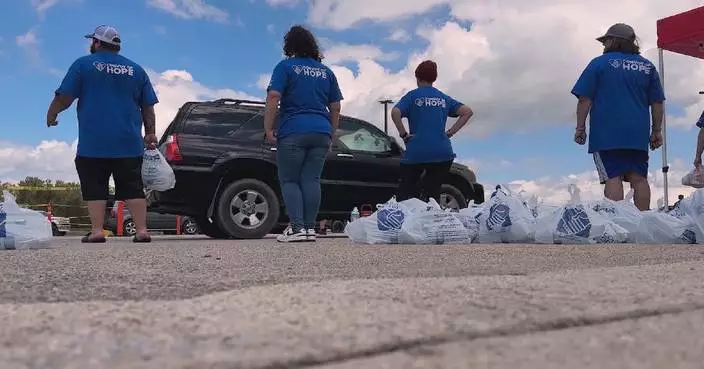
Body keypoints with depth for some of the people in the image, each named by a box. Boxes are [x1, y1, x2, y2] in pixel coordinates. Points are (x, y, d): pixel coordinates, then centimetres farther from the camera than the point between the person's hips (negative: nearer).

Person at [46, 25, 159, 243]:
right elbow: (148, 107, 10)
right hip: (129, 143, 3)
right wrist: (150, 134, 12)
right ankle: (142, 231, -3)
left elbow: (64, 97, -2)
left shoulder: (83, 64, 4)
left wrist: (51, 114, 15)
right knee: (133, 188, 3)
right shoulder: (136, 70, 14)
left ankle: (96, 231, -2)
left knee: (95, 188, 2)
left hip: (93, 143, -3)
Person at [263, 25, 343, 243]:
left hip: (293, 132, -4)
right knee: (311, 180, 3)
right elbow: (335, 107, 16)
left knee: (289, 181, 2)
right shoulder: (326, 71, 17)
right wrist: (332, 134, 21)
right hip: (322, 132, 4)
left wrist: (268, 128, -9)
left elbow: (273, 97, -11)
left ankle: (297, 228, -9)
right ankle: (310, 228, -1)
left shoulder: (286, 66, 2)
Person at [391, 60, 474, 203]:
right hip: (442, 153, 3)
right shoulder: (443, 98, 14)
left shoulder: (413, 96, 3)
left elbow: (395, 112, -15)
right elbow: (467, 111, 7)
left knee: (405, 194, 4)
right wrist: (450, 132, 5)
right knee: (433, 193, 10)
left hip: (416, 152, -3)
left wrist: (404, 135, -7)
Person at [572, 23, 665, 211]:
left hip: (606, 133, -4)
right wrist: (656, 131, 17)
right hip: (638, 135, 4)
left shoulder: (599, 63, 1)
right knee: (639, 178, 6)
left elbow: (584, 99, -5)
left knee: (612, 178, -5)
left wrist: (580, 128, 0)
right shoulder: (647, 66, 13)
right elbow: (657, 103, 12)